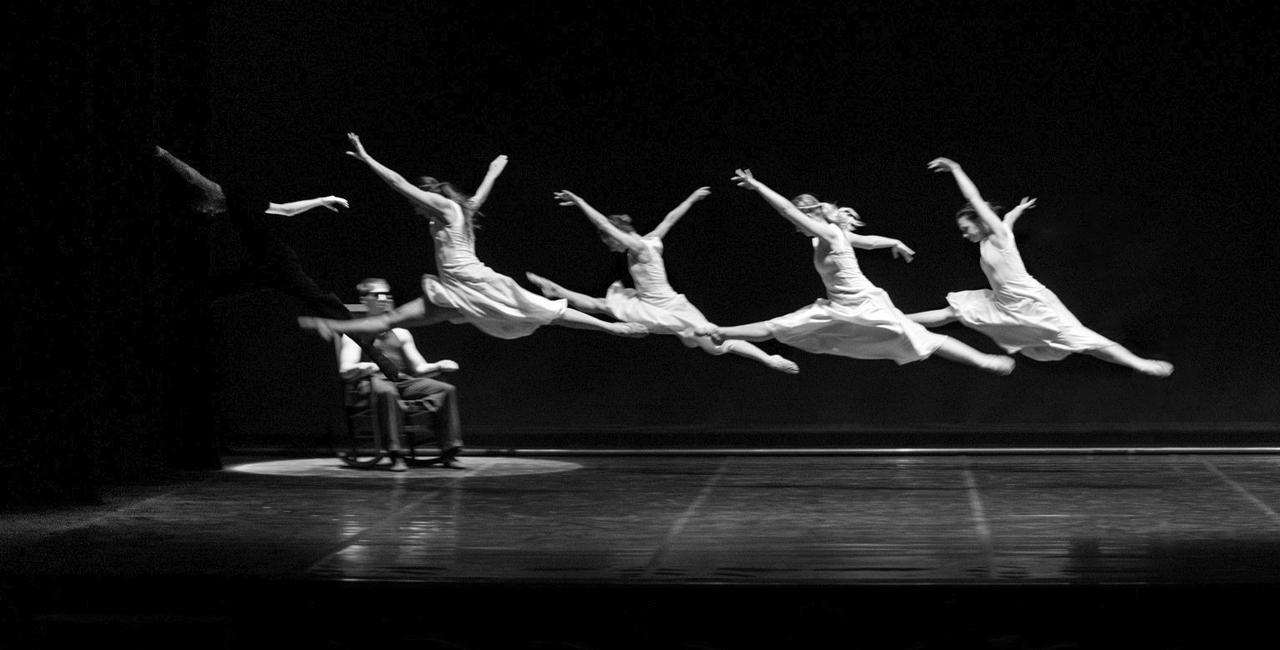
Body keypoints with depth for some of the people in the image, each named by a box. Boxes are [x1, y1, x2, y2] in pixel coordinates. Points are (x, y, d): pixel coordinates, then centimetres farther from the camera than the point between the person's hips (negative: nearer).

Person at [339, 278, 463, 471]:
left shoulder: (401, 333, 26)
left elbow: (419, 368, 21)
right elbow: (345, 371, -3)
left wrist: (439, 366, 0)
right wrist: (363, 368, -26)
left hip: (404, 382, 5)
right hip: (375, 381, -5)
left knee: (447, 389, -17)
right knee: (386, 392, -42)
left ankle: (449, 452, -20)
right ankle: (395, 455, -42)